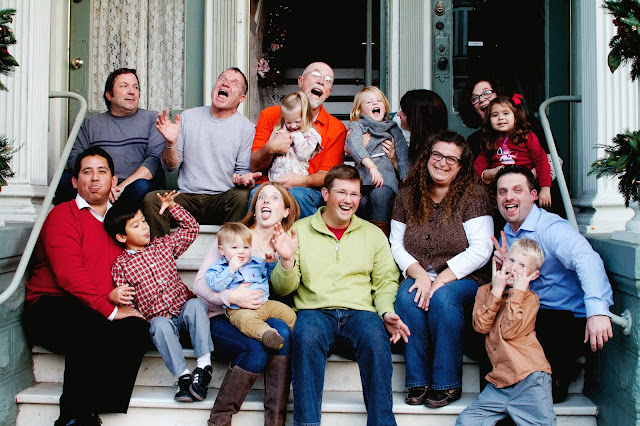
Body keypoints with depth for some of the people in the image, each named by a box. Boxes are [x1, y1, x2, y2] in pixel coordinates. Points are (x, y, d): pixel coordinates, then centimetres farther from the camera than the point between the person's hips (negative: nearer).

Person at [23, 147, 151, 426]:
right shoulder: (63, 215, 2)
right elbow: (69, 274, -11)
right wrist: (109, 309, -18)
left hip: (104, 314, 5)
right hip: (51, 308, -5)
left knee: (137, 329, -27)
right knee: (91, 328, -37)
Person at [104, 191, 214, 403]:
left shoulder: (163, 245, 13)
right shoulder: (121, 265, 4)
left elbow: (191, 228, 17)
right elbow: (126, 301, 3)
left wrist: (172, 206, 10)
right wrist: (115, 296, -21)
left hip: (184, 311, 2)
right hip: (159, 320, -2)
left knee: (196, 304, -30)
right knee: (160, 325, -36)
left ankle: (203, 365, -34)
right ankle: (183, 376, -33)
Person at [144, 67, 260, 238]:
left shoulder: (246, 128, 4)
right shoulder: (188, 117, 11)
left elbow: (245, 171, 5)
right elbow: (171, 168, 11)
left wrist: (243, 179, -19)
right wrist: (170, 144, -10)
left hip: (222, 199, -2)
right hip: (186, 198, 2)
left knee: (242, 195, -33)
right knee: (151, 199, -24)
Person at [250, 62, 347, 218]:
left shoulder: (337, 128, 9)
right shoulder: (270, 115, 11)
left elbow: (326, 175, 2)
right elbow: (255, 166, 7)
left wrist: (303, 180, -20)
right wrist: (269, 149, -15)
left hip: (308, 190, 0)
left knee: (296, 194, -35)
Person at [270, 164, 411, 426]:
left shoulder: (373, 234, 18)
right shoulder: (299, 230, 12)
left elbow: (386, 281, 14)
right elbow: (283, 289, 9)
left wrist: (387, 312, -6)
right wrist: (287, 261, -12)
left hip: (360, 313, 1)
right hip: (315, 312, -1)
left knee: (375, 337, -33)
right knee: (307, 335, -35)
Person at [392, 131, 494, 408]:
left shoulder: (473, 194, -4)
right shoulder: (408, 194, 8)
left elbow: (480, 250, -12)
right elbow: (397, 244, 8)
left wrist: (439, 281, -19)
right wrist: (419, 275, -11)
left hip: (462, 279, -3)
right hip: (419, 276, 3)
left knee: (442, 297, -34)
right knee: (406, 295, -29)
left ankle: (447, 384, -18)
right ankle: (418, 381, -19)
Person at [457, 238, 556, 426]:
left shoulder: (530, 299, 3)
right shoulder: (486, 291, 12)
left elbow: (509, 332, -14)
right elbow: (481, 326, -6)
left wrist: (517, 292, -10)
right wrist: (496, 291, -7)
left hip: (529, 377, -3)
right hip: (498, 382, 3)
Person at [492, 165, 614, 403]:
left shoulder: (550, 227, -15)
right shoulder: (506, 234, 11)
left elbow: (587, 260, -34)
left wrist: (598, 311, -50)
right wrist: (504, 265, -11)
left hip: (571, 319, -7)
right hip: (534, 315, 8)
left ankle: (558, 377, 4)